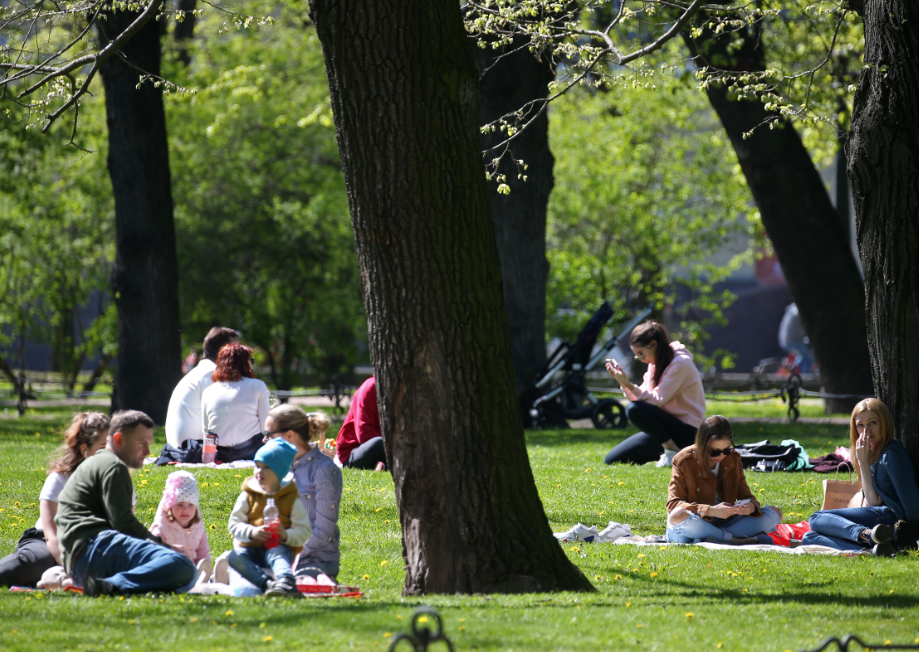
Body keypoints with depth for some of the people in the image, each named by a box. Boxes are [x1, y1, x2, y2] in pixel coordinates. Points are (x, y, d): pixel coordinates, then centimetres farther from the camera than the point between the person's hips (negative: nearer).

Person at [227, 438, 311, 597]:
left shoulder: (291, 499, 6)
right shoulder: (248, 496, 11)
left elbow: (304, 531, -1)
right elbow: (234, 524, 4)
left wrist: (286, 535, -22)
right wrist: (252, 532, -17)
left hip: (280, 547, -3)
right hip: (251, 547, 3)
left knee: (277, 554, -38)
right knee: (234, 557, -29)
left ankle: (286, 582, -68)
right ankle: (265, 584, -49)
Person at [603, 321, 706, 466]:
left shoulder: (680, 364, -15)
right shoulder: (655, 364, 11)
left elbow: (657, 400, -21)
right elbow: (642, 397, 7)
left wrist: (628, 384, -28)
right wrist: (623, 382, -8)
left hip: (685, 431, -9)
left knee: (633, 410, -31)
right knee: (612, 460, 1)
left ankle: (673, 452, -19)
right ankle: (669, 449, 9)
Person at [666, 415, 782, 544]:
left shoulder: (733, 459, 4)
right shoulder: (684, 460, -9)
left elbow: (745, 495, 8)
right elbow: (673, 504, -16)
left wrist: (751, 506, -20)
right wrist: (710, 511, -32)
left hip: (724, 523, 5)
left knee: (775, 514, -12)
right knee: (677, 516, -40)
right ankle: (734, 539, -30)